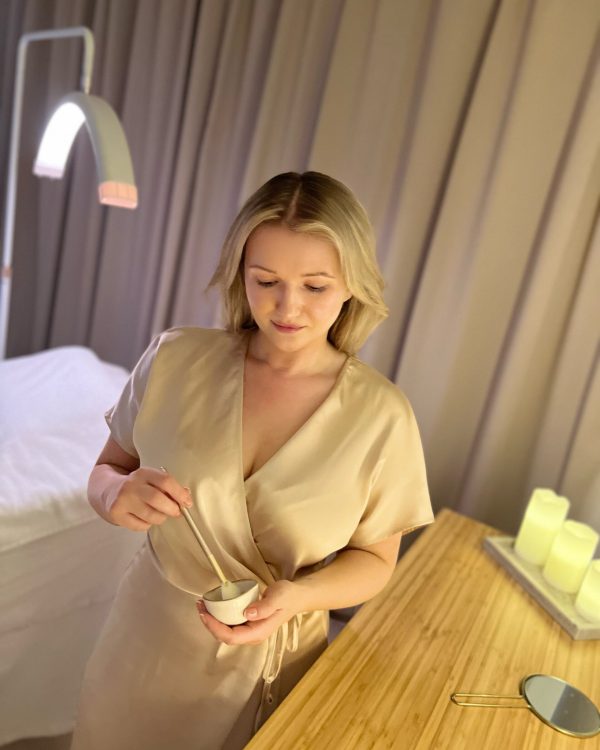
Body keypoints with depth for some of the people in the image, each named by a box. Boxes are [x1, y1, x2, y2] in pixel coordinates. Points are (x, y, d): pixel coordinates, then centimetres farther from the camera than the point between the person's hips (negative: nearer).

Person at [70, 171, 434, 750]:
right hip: (150, 635, 2)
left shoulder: (382, 414, -18)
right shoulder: (175, 359, -14)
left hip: (273, 660, -1)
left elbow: (375, 559, -6)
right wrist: (117, 494, -24)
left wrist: (296, 595, -25)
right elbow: (105, 469, -2)